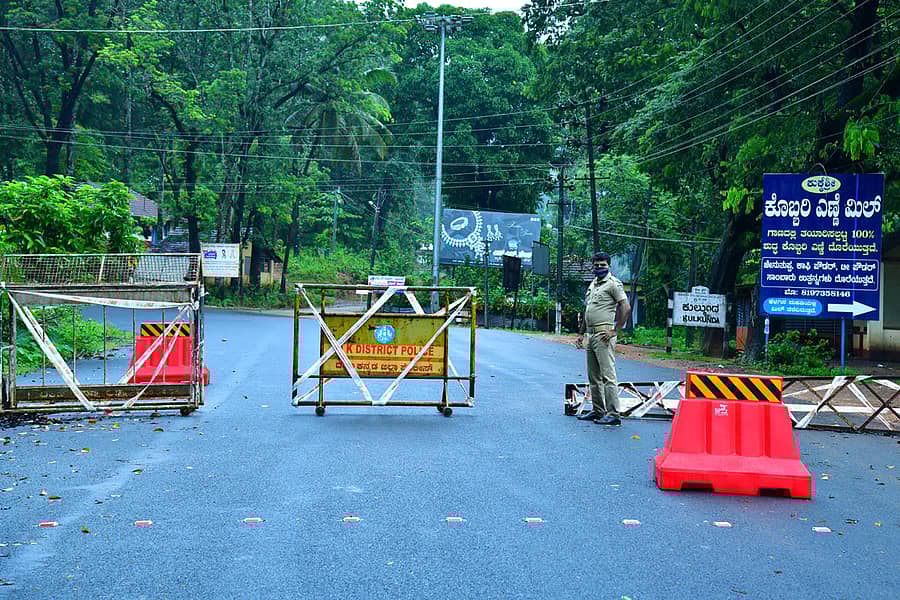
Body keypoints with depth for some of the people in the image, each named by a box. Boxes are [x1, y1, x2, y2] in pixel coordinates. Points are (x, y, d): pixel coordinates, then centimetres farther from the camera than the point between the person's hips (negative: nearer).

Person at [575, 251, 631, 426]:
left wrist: (615, 330, -18)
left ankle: (613, 414, -10)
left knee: (607, 375, -11)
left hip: (603, 335, -9)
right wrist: (581, 333, 21)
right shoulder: (592, 285, 20)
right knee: (593, 377, 13)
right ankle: (597, 411, 21)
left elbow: (626, 308, -15)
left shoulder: (613, 283, -6)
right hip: (591, 335, 9)